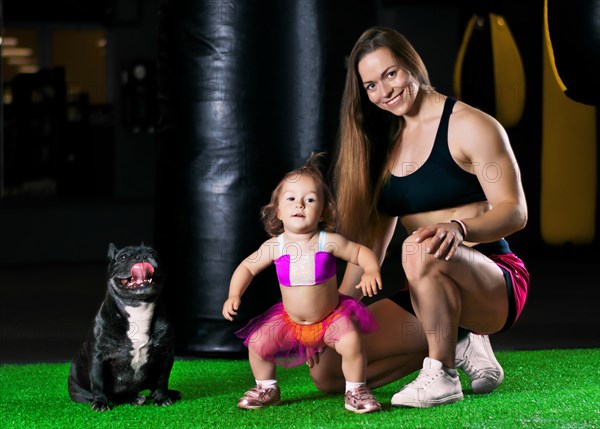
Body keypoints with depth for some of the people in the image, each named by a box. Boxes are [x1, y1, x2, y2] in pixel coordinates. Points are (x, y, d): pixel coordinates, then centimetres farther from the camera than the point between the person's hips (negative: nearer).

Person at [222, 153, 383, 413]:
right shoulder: (275, 246, -11)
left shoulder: (328, 242, -17)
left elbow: (361, 252, -7)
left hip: (330, 318, -2)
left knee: (351, 341, -27)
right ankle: (267, 389, 14)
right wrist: (234, 295, -14)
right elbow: (247, 267, 1)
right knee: (257, 342, -12)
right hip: (289, 321, 2)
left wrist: (371, 271, -28)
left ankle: (355, 391, -3)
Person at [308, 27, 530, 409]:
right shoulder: (384, 145, 15)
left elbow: (515, 211, -14)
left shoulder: (470, 127, -6)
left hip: (493, 286, -7)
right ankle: (459, 345, 3)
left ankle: (443, 376, -23)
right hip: (427, 297, 7)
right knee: (327, 371, -11)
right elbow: (370, 237, 16)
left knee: (422, 248, -41)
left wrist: (458, 227, -34)